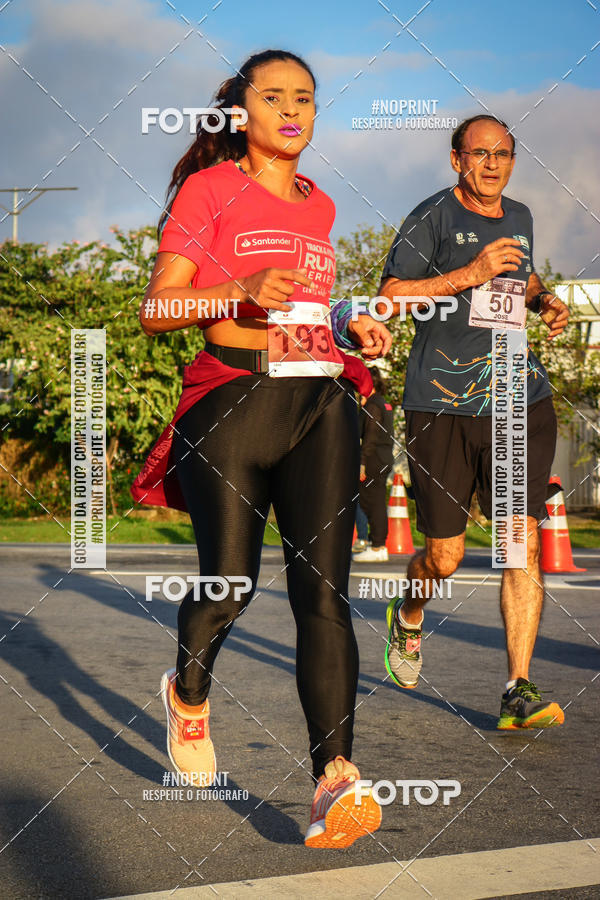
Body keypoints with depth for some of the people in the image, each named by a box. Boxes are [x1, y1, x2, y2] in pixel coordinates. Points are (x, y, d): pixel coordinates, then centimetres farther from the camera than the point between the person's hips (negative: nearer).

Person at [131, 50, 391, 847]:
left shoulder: (319, 205, 20)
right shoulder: (210, 188, 3)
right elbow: (155, 310, -3)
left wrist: (348, 326, 14)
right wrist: (243, 292, -18)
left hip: (321, 405, 4)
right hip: (233, 399, -4)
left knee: (325, 592, -11)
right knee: (230, 586, 1)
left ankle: (335, 778, -19)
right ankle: (189, 694, 35)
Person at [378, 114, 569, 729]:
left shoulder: (518, 217, 16)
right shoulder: (433, 217, -2)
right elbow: (391, 295, -9)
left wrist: (543, 300, 13)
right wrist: (473, 274, -17)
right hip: (441, 406, -4)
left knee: (522, 541, -8)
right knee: (445, 556, 3)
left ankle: (518, 691, -6)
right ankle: (407, 620, 39)